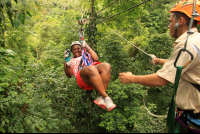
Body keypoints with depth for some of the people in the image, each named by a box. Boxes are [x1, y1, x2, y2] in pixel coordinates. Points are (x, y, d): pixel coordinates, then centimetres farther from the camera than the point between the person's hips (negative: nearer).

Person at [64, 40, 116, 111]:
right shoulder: (70, 60, 34)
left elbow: (96, 59, 15)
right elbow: (69, 75, 16)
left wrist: (87, 47, 17)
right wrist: (67, 62, 1)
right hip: (83, 78, -3)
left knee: (106, 66, -31)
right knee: (91, 69, -39)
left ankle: (101, 98, -38)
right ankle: (106, 97, -41)